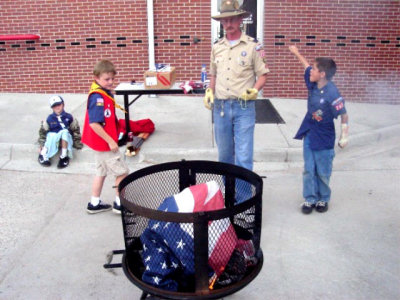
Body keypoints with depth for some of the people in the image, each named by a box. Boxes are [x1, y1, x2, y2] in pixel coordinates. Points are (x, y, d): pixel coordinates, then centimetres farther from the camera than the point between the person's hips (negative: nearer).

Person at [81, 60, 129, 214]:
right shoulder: (97, 97, -24)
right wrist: (110, 141, -23)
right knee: (122, 172, 3)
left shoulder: (105, 93, 3)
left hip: (102, 142, 9)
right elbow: (94, 124, -27)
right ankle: (119, 204, 18)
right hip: (105, 143, -9)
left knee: (101, 172, 21)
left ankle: (94, 204, 34)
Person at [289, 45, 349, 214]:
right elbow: (306, 66, 16)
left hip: (324, 139, -6)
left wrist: (344, 136, -17)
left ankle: (323, 199, 26)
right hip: (308, 135, 6)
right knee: (309, 170, 9)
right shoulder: (313, 84, -3)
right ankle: (310, 199, 21)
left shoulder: (332, 93, -23)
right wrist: (296, 53, 27)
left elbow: (344, 115, -17)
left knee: (323, 172, 8)